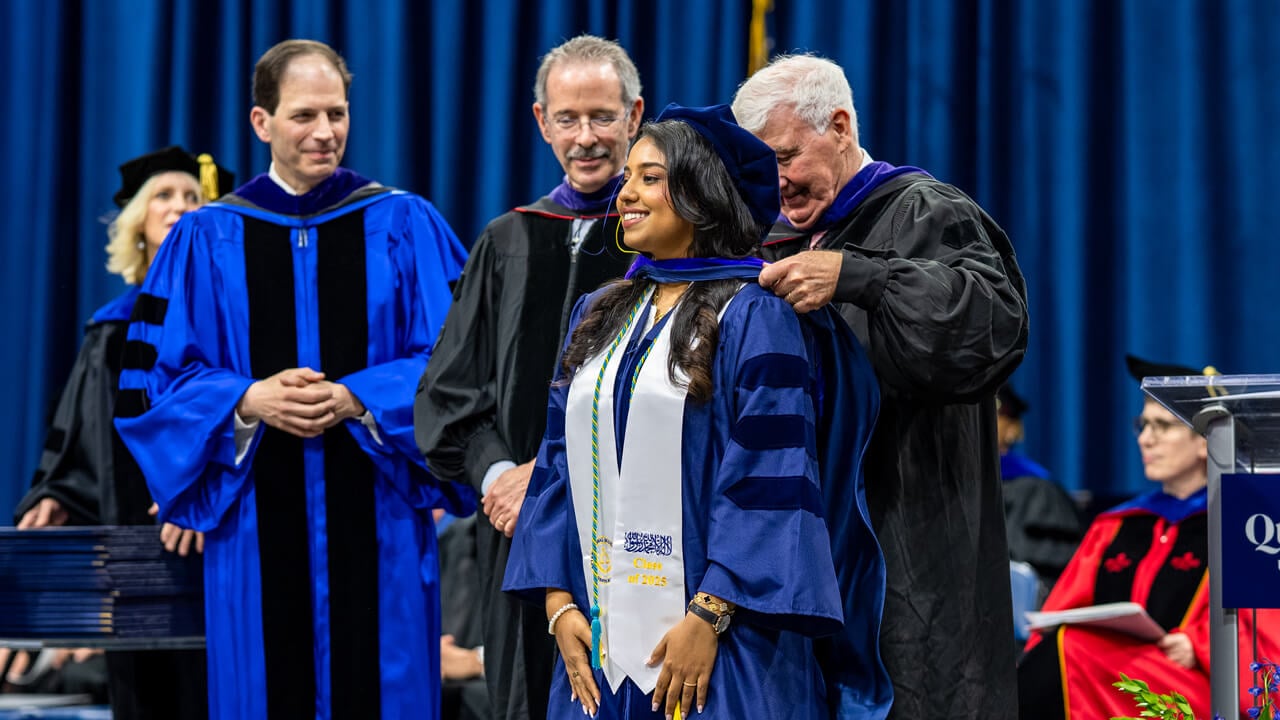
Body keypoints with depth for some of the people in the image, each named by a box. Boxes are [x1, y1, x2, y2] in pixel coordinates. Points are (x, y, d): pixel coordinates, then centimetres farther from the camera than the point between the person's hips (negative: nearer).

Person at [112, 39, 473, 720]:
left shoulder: (405, 228, 4)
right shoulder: (206, 240, 6)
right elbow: (152, 382, 3)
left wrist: (355, 400, -16)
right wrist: (248, 402, -15)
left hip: (375, 529, 0)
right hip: (258, 530, 1)